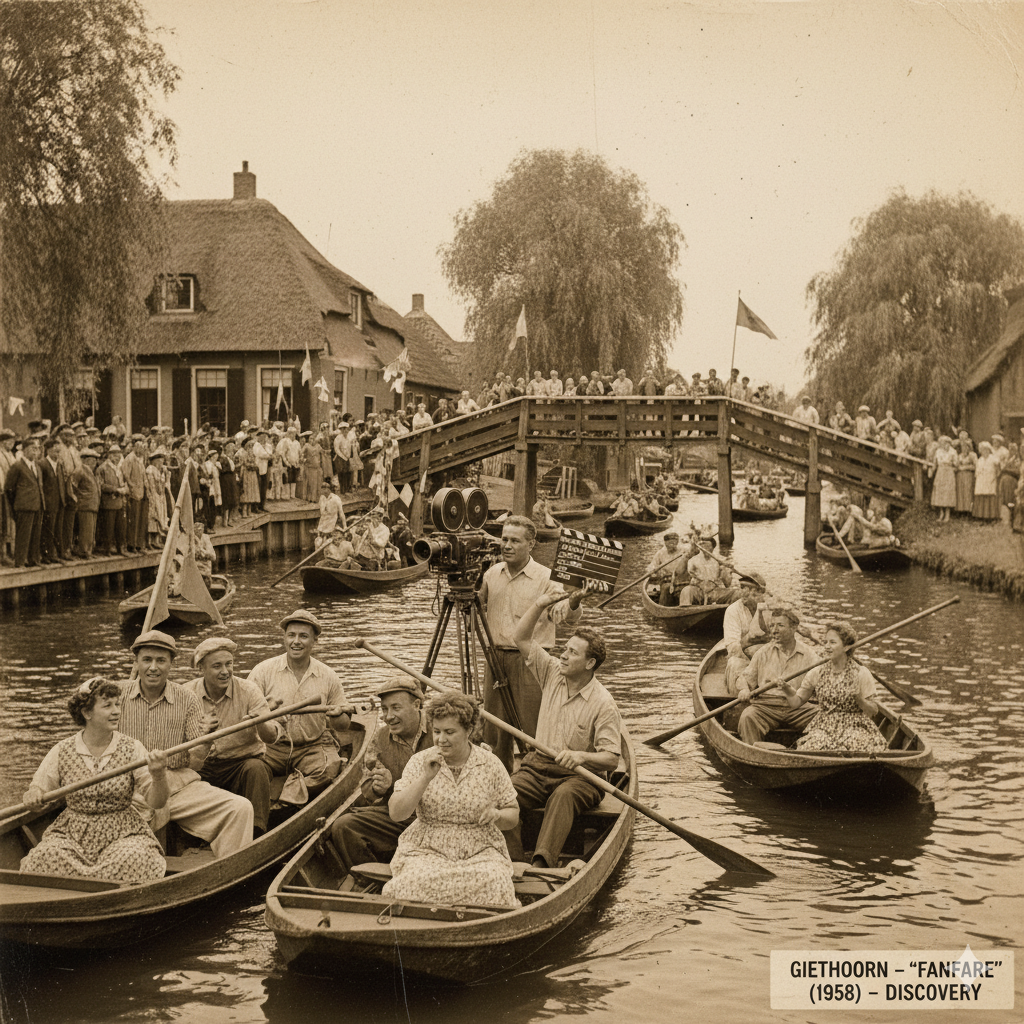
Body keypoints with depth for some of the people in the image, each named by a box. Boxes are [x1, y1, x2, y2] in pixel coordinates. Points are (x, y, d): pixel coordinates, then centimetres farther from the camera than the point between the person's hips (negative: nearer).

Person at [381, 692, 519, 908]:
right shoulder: (419, 762, 5)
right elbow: (396, 814, -5)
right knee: (419, 881, -33)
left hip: (480, 852, 0)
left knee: (493, 883, -32)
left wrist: (497, 815, -11)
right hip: (427, 850, 0)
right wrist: (426, 777, -15)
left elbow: (513, 817, 13)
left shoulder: (490, 764, 5)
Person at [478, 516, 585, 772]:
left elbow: (563, 616, -19)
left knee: (534, 733, -3)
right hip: (496, 657, 5)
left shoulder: (546, 578, -7)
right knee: (495, 733, 14)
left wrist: (573, 605, -41)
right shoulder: (492, 574, 8)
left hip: (529, 660, -5)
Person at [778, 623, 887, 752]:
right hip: (824, 726, 1)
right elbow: (796, 702, 2)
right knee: (815, 745, -31)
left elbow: (873, 712, -1)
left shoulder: (860, 673, -3)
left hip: (855, 726, -1)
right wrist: (788, 691, -18)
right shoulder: (817, 673, 6)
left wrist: (859, 699, -21)